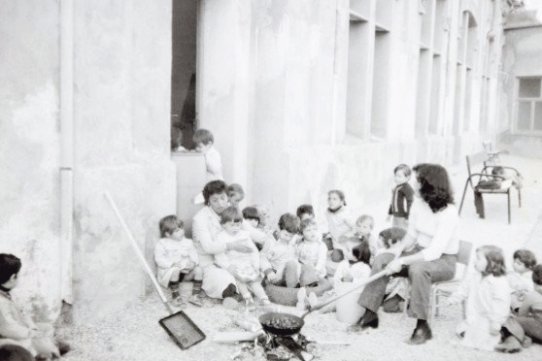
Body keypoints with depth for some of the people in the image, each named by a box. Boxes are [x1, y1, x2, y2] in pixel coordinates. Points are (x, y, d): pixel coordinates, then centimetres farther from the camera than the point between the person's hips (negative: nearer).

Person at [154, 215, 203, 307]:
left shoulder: (187, 242, 9)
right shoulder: (161, 244, -5)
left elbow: (194, 255, 4)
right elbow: (160, 260, -15)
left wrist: (193, 262, -20)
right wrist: (174, 264, -27)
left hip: (186, 272, 4)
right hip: (167, 273, -4)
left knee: (198, 269, -21)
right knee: (175, 270, -38)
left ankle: (195, 295, -14)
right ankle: (175, 297, -23)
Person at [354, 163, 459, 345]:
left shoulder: (449, 213, -23)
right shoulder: (418, 203, -1)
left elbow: (434, 252, -29)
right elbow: (411, 235, 8)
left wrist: (402, 261, -32)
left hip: (443, 260, -7)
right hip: (420, 252, 7)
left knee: (417, 268, -39)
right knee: (381, 259, -13)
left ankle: (422, 326, -24)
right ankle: (370, 315, -7)